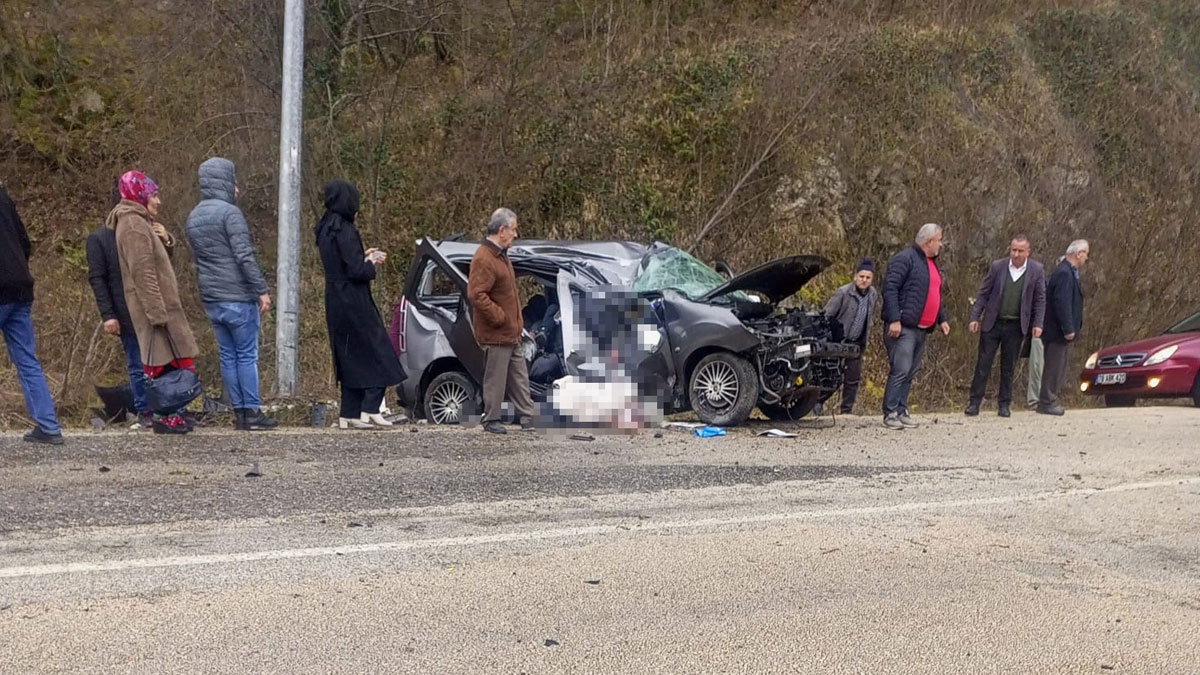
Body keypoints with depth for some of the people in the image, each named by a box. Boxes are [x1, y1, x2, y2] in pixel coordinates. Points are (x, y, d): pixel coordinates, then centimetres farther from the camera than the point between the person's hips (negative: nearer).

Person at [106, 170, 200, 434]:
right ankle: (163, 415, -4)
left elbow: (159, 261, 22)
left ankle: (166, 412, 16)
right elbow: (142, 272, -20)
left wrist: (166, 240, 1)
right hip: (154, 304, -10)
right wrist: (157, 312, -23)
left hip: (160, 305, 10)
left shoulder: (141, 222, 18)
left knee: (165, 357, 11)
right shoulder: (133, 224, -13)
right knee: (164, 358, -7)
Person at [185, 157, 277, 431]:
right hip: (238, 296, -8)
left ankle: (239, 411, 12)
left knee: (228, 355, 10)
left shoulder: (193, 217, 14)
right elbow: (245, 256, -18)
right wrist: (262, 290, -15)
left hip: (211, 299, 8)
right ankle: (252, 412, -1)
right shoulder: (230, 213, -13)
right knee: (247, 355, -2)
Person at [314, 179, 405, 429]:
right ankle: (370, 409, -7)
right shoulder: (345, 231, -17)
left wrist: (364, 257, 14)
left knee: (350, 358, 13)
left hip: (335, 303, 9)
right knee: (377, 354, -1)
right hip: (354, 302, -9)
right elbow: (356, 270, -20)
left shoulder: (325, 230, 11)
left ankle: (349, 414, 12)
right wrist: (372, 263, -2)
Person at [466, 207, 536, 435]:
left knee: (519, 377, 14)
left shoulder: (500, 255, 15)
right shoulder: (484, 259, -19)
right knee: (496, 379, -1)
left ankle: (527, 416, 21)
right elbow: (475, 295, -27)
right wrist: (500, 317, -21)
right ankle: (491, 420, 8)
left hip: (511, 333, 10)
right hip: (496, 335, -10)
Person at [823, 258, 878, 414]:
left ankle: (846, 411, 12)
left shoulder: (873, 295, 3)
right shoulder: (843, 293, -15)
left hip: (857, 343, 5)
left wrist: (865, 343, 16)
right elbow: (827, 315, -12)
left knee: (854, 378, 5)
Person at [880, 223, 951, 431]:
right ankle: (890, 414, -8)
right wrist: (894, 319, -22)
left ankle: (901, 411, 15)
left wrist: (942, 319, 21)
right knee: (900, 371, -11)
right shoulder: (905, 259, -10)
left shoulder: (931, 263, 20)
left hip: (922, 328, 9)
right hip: (903, 328, -9)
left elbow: (935, 295, 29)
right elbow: (890, 288, -16)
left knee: (911, 372, 10)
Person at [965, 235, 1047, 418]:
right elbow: (983, 293, 2)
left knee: (1008, 367, 7)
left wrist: (1037, 324, -4)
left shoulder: (1037, 270, -1)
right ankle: (974, 402, 6)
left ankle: (1004, 404, 16)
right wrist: (975, 317, -3)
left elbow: (1040, 299, 3)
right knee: (983, 363, 0)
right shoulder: (997, 266, -1)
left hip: (1016, 327, 0)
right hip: (992, 323, 0)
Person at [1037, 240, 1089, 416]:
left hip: (1063, 331, 11)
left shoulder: (1069, 272, 15)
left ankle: (1050, 401, 19)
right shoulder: (1064, 273, -19)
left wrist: (1071, 329, 18)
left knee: (1058, 368, 14)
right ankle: (1047, 403, 0)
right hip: (1058, 332, -11)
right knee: (1054, 367, -5)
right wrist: (1068, 329, -23)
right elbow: (1062, 302, -24)